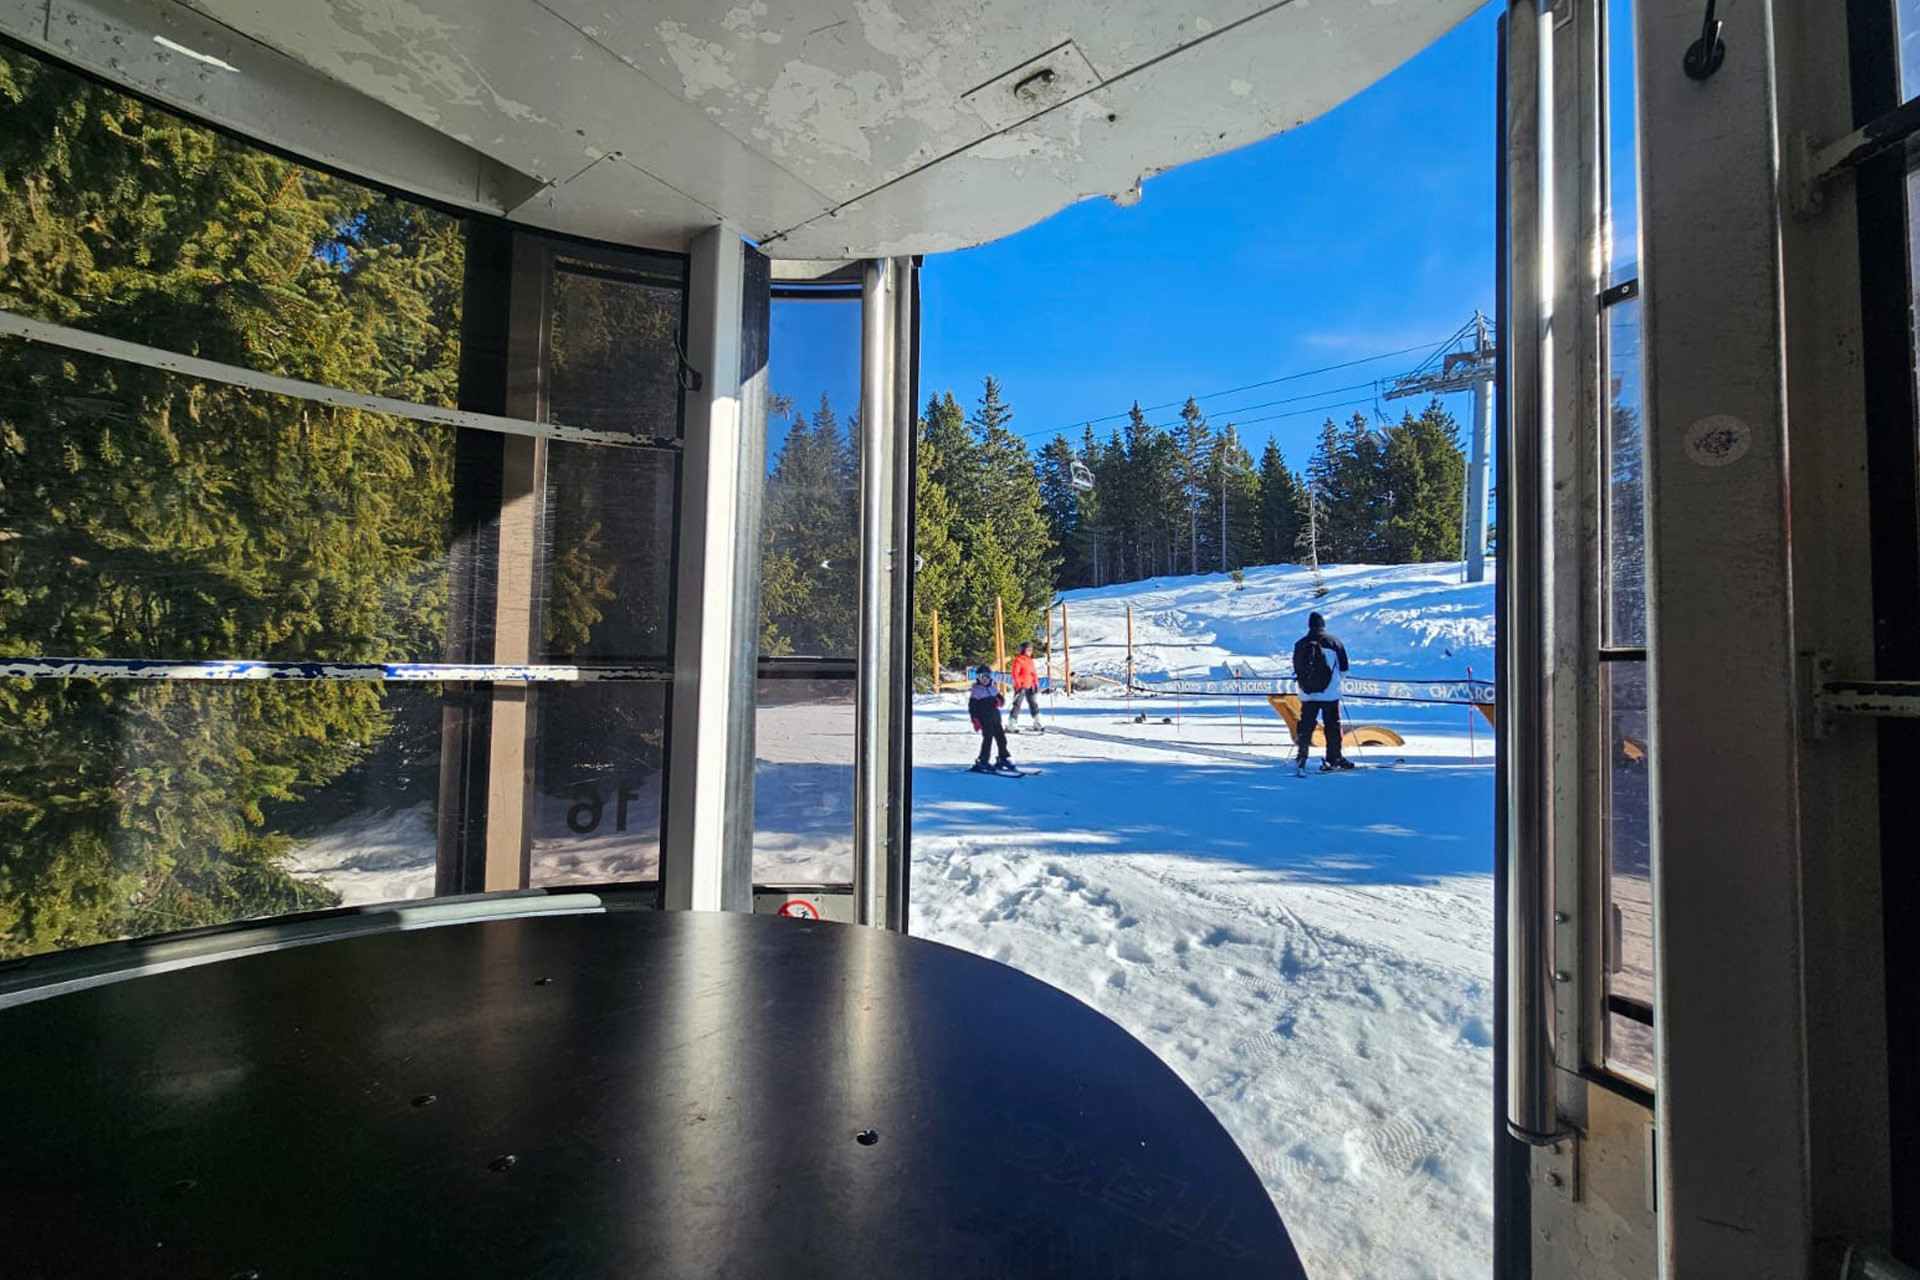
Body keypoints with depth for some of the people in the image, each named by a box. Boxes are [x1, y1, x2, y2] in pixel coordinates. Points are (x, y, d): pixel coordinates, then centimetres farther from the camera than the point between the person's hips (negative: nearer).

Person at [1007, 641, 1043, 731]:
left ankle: (1037, 725, 13)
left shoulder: (1030, 660, 12)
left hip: (1030, 687, 7)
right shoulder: (1018, 660, -10)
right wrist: (1019, 685, -19)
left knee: (1034, 705, 8)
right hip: (1021, 687, -7)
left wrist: (1036, 685, 10)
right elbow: (1015, 673, -15)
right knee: (1017, 705, -3)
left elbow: (1034, 673, 16)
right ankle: (1011, 725, 5)